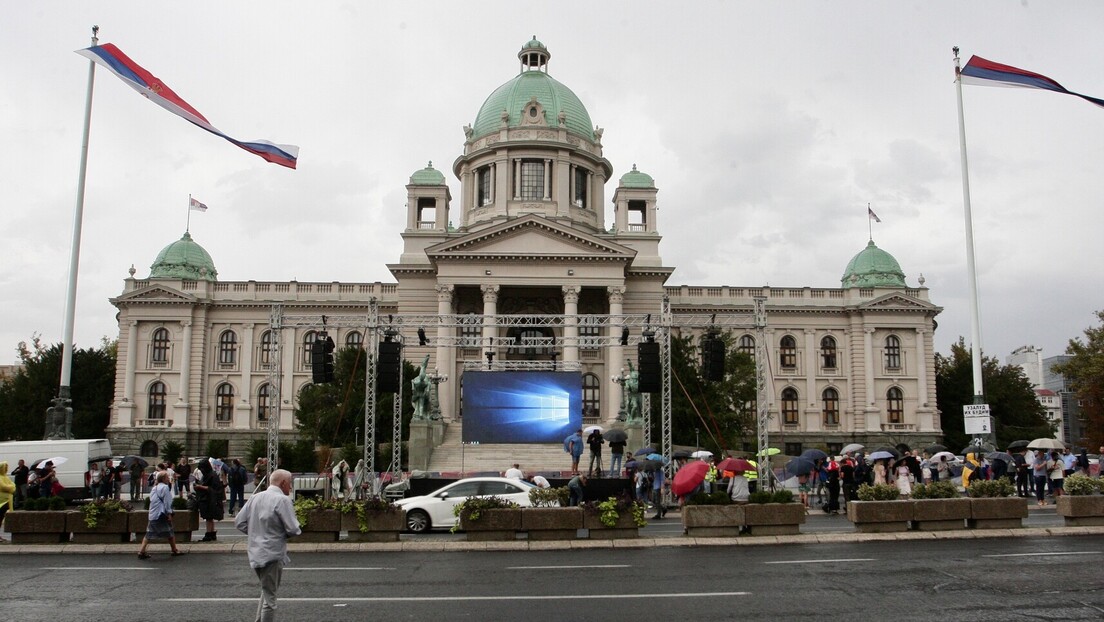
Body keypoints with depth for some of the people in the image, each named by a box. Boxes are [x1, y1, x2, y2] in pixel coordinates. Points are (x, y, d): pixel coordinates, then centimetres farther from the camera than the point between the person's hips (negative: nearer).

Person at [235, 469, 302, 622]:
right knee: (269, 597, 2)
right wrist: (284, 534, 4)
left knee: (267, 592, 24)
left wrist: (256, 533, 13)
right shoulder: (282, 499, -15)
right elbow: (293, 529, -18)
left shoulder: (255, 498, 7)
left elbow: (239, 522, 8)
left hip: (256, 554, 8)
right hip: (272, 554, -7)